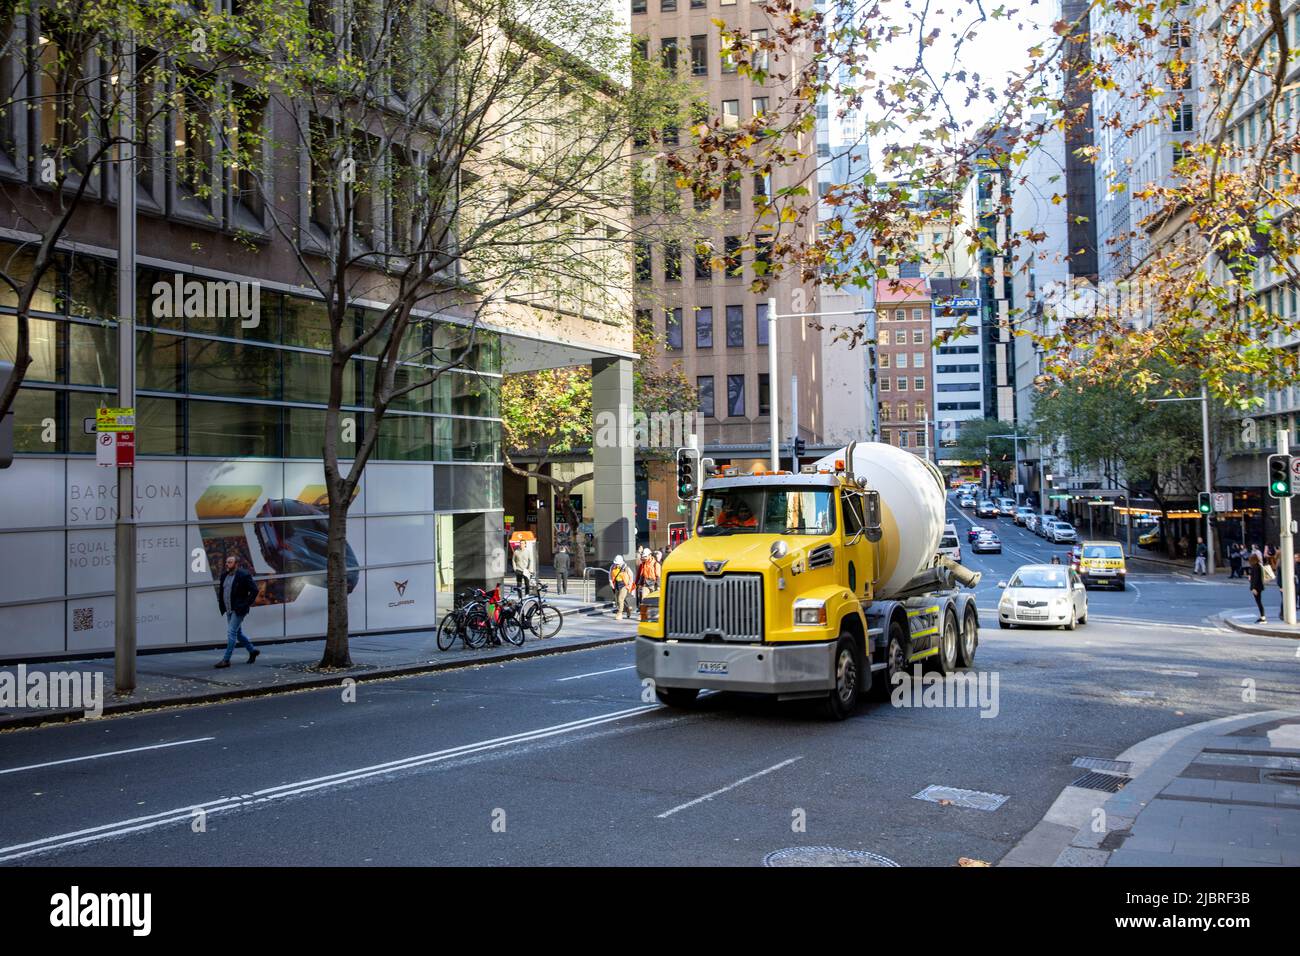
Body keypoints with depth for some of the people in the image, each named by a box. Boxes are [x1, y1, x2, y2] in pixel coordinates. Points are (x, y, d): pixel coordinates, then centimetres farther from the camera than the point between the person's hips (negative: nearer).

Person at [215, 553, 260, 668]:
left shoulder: (244, 575, -13)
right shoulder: (224, 575, 9)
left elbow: (254, 590, -14)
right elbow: (221, 590, 24)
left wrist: (246, 604, -14)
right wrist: (221, 605, 14)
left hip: (238, 610, -8)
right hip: (229, 610, 8)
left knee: (231, 632, -11)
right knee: (238, 632, 15)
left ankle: (226, 660, -9)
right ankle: (252, 650, 32)